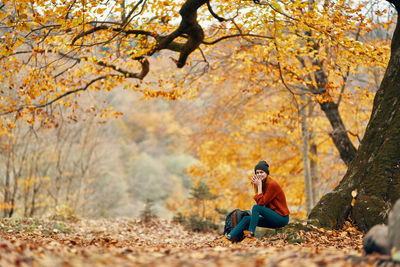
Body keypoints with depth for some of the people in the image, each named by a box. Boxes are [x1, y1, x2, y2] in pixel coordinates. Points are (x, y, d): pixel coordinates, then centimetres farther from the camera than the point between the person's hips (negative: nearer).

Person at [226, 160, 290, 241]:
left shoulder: (272, 184, -16)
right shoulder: (264, 184, 10)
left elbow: (261, 202, -19)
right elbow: (260, 202, 0)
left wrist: (259, 186, -14)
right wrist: (257, 185, -4)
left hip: (282, 218, -8)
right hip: (273, 218, 8)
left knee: (256, 207, -23)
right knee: (247, 218, -3)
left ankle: (251, 232, -15)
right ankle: (229, 237, -13)